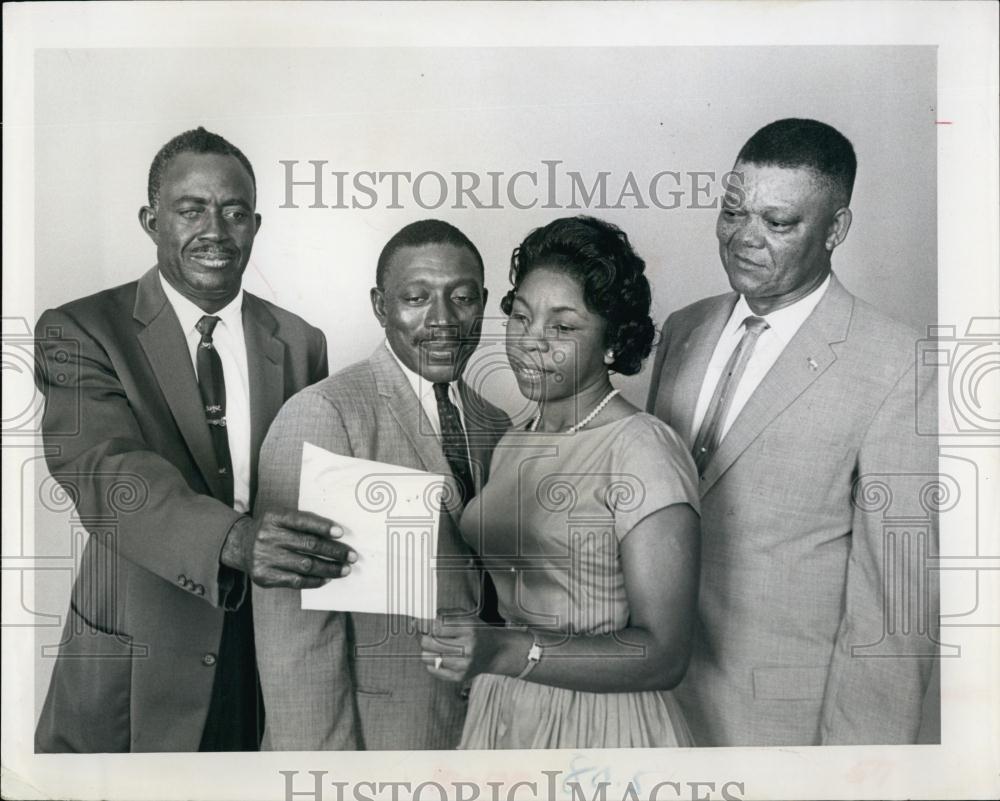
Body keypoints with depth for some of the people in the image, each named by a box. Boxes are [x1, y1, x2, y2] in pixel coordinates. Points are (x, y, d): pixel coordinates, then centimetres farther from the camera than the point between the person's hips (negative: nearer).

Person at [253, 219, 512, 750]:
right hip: (366, 740, -6)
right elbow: (295, 623, -19)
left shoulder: (495, 426, 5)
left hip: (480, 729, 6)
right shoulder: (320, 415, -17)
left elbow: (490, 598, 10)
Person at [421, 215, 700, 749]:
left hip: (600, 731, -6)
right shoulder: (513, 445, 6)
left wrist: (505, 652, -29)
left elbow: (664, 653, -20)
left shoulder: (643, 451, -17)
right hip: (497, 717, 6)